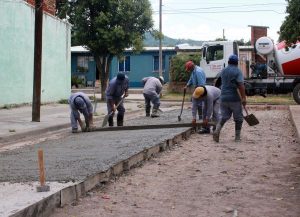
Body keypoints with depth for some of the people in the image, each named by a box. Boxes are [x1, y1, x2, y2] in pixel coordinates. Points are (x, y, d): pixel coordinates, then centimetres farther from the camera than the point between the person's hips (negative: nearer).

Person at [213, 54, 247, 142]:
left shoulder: (223, 71, 9)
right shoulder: (237, 71, -9)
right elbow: (241, 85, -19)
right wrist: (243, 98, -18)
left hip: (224, 98, 5)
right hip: (234, 98, -5)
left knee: (224, 116, 11)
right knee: (238, 118, 9)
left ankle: (217, 130, -12)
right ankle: (237, 137, 11)